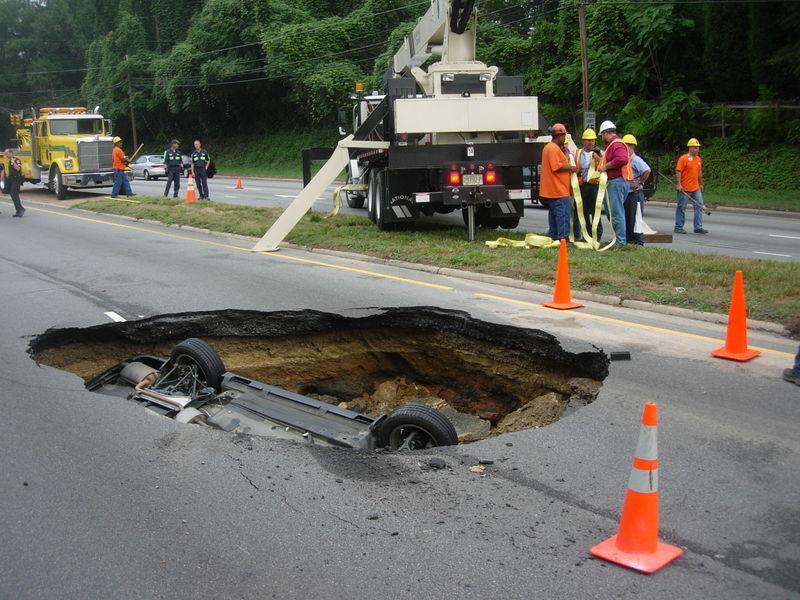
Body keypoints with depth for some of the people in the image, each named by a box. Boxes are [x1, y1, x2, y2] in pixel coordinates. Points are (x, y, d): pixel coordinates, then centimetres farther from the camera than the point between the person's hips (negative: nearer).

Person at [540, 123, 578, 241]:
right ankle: (563, 238, -10)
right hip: (559, 191, -11)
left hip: (551, 190, 11)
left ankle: (553, 235, 20)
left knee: (554, 213, 15)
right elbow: (557, 167, -23)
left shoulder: (548, 147, 18)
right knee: (563, 214, -9)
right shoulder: (554, 149, -16)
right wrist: (571, 168, -11)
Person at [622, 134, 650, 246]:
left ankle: (638, 241, 0)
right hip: (625, 193, 9)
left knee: (635, 218, -5)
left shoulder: (635, 159, -14)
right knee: (626, 218, 13)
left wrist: (639, 183, -18)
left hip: (635, 193, -9)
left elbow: (647, 171, -26)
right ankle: (628, 239, 21)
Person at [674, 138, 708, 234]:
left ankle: (698, 227, 6)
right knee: (681, 208, 2)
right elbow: (678, 172, -13)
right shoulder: (683, 158, -8)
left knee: (699, 206, 2)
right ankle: (678, 227, 10)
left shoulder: (698, 159, 13)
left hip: (696, 188, 7)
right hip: (684, 189, -7)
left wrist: (701, 184, 22)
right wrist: (679, 184, -19)